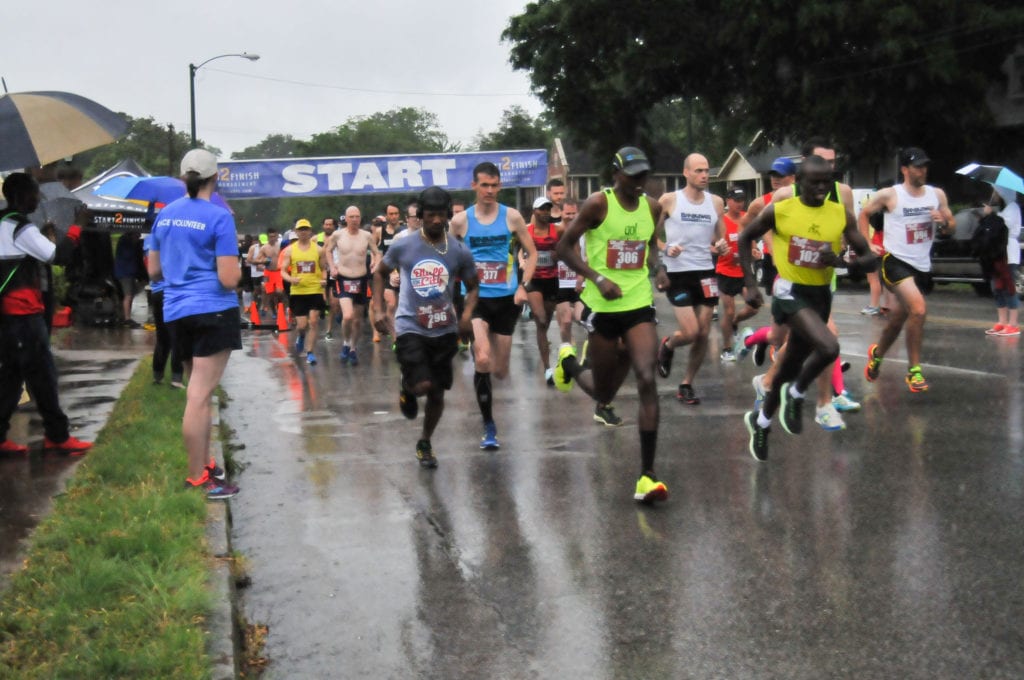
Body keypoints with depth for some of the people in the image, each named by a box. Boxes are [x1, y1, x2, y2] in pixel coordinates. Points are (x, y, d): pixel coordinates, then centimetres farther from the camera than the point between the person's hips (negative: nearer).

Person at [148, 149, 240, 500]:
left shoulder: (164, 215, 9)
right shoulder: (218, 217, -11)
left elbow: (154, 271, 16)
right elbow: (229, 279, -15)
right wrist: (236, 264, 5)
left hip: (176, 313, 7)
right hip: (213, 312, -7)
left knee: (200, 392, 19)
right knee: (200, 395, -6)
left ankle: (204, 464, 25)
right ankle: (197, 479, -2)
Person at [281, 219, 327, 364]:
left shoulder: (318, 249, 5)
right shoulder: (290, 250, 4)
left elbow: (324, 269, 11)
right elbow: (283, 271, 5)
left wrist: (324, 279, -10)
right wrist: (291, 279, -16)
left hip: (315, 291, 0)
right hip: (298, 292, 0)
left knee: (313, 322, -6)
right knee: (302, 325, -1)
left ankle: (309, 352, 2)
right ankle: (300, 337, 35)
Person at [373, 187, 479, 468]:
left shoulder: (459, 251, -3)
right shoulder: (402, 246, -6)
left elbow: (472, 287, 9)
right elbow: (379, 273, 10)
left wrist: (467, 314, -9)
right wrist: (378, 309, 1)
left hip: (444, 330, 3)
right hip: (409, 327, -2)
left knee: (437, 392, 9)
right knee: (422, 385, -19)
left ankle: (425, 444, 32)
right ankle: (407, 389, 19)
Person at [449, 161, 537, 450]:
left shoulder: (512, 217, 0)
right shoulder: (460, 220, -1)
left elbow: (532, 253, 7)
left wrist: (524, 286, -6)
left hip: (506, 299, 2)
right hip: (475, 298, -2)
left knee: (500, 371, 7)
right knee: (483, 361, -20)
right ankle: (488, 427, -6)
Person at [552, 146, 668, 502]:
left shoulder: (652, 207, 7)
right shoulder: (598, 204, -9)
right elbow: (564, 247, -6)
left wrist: (655, 267, 4)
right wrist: (598, 278, -16)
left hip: (639, 305, 3)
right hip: (603, 306, -3)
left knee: (647, 381, -15)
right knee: (603, 394, 8)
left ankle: (647, 475, -11)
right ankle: (570, 361, 44)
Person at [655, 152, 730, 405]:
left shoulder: (716, 202, 6)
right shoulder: (668, 201, -4)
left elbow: (720, 239, 16)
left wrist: (722, 248, -7)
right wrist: (666, 249, -16)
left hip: (706, 272, 4)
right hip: (677, 273, -4)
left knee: (703, 334, 3)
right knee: (690, 332, -12)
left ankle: (687, 384, 18)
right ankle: (667, 346, 23)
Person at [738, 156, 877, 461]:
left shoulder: (842, 215, -3)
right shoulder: (779, 211, -9)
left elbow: (868, 258, 0)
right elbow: (745, 239, 6)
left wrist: (839, 260, -20)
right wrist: (751, 284, -1)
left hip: (821, 295, 4)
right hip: (790, 292, -4)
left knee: (791, 366, 16)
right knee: (829, 347, -28)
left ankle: (761, 421, 40)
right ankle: (795, 396, -1)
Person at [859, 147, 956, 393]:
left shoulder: (937, 195, 5)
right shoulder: (889, 195, -7)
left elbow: (951, 227, 12)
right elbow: (863, 214, 7)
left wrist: (944, 222, -10)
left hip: (922, 266, 6)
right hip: (896, 261, -5)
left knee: (899, 317, 16)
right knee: (918, 309, -25)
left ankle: (877, 354, 44)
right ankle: (914, 370, -15)